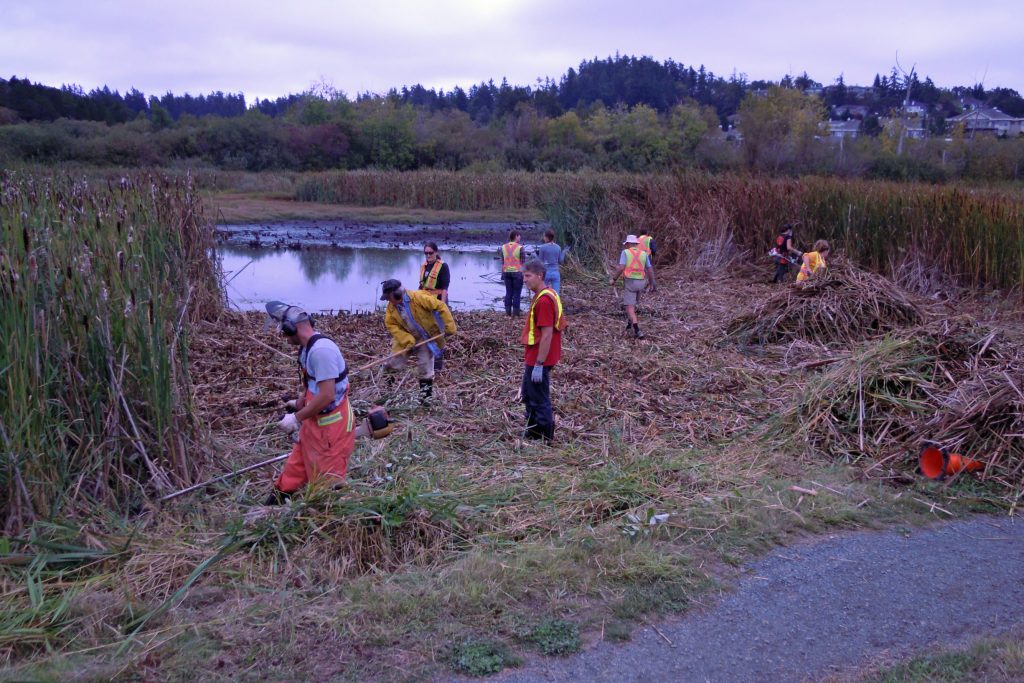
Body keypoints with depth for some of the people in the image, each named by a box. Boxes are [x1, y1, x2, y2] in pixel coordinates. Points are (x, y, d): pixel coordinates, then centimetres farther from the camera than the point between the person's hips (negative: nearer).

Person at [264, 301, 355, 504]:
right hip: (315, 422, 10)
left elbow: (326, 397, -27)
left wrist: (297, 419, -17)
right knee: (295, 469, 20)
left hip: (330, 427, -10)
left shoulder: (321, 350, -25)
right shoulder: (308, 347, 6)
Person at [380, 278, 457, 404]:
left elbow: (440, 307, -25)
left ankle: (426, 396, 15)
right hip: (406, 338, 5)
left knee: (425, 369, -1)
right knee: (394, 363, 6)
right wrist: (407, 340, -23)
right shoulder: (391, 308, -10)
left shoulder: (418, 297, -28)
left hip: (427, 338, -4)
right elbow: (392, 325, -10)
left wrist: (449, 327, -25)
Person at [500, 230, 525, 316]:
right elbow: (522, 262, -8)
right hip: (517, 272, -4)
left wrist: (502, 273, 11)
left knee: (508, 293, 10)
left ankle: (508, 311, 9)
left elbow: (502, 262, 6)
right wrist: (523, 274, -2)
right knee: (516, 293, 1)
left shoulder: (503, 247, 4)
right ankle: (515, 312, 2)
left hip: (507, 272, 4)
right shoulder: (520, 247, -9)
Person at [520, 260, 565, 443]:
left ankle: (545, 440, 12)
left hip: (539, 360, -11)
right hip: (533, 358, 11)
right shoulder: (541, 296, 11)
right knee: (528, 397, 22)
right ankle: (532, 434, 36)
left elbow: (547, 334, -24)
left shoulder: (544, 300, -21)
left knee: (539, 401, 1)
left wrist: (539, 364, -24)